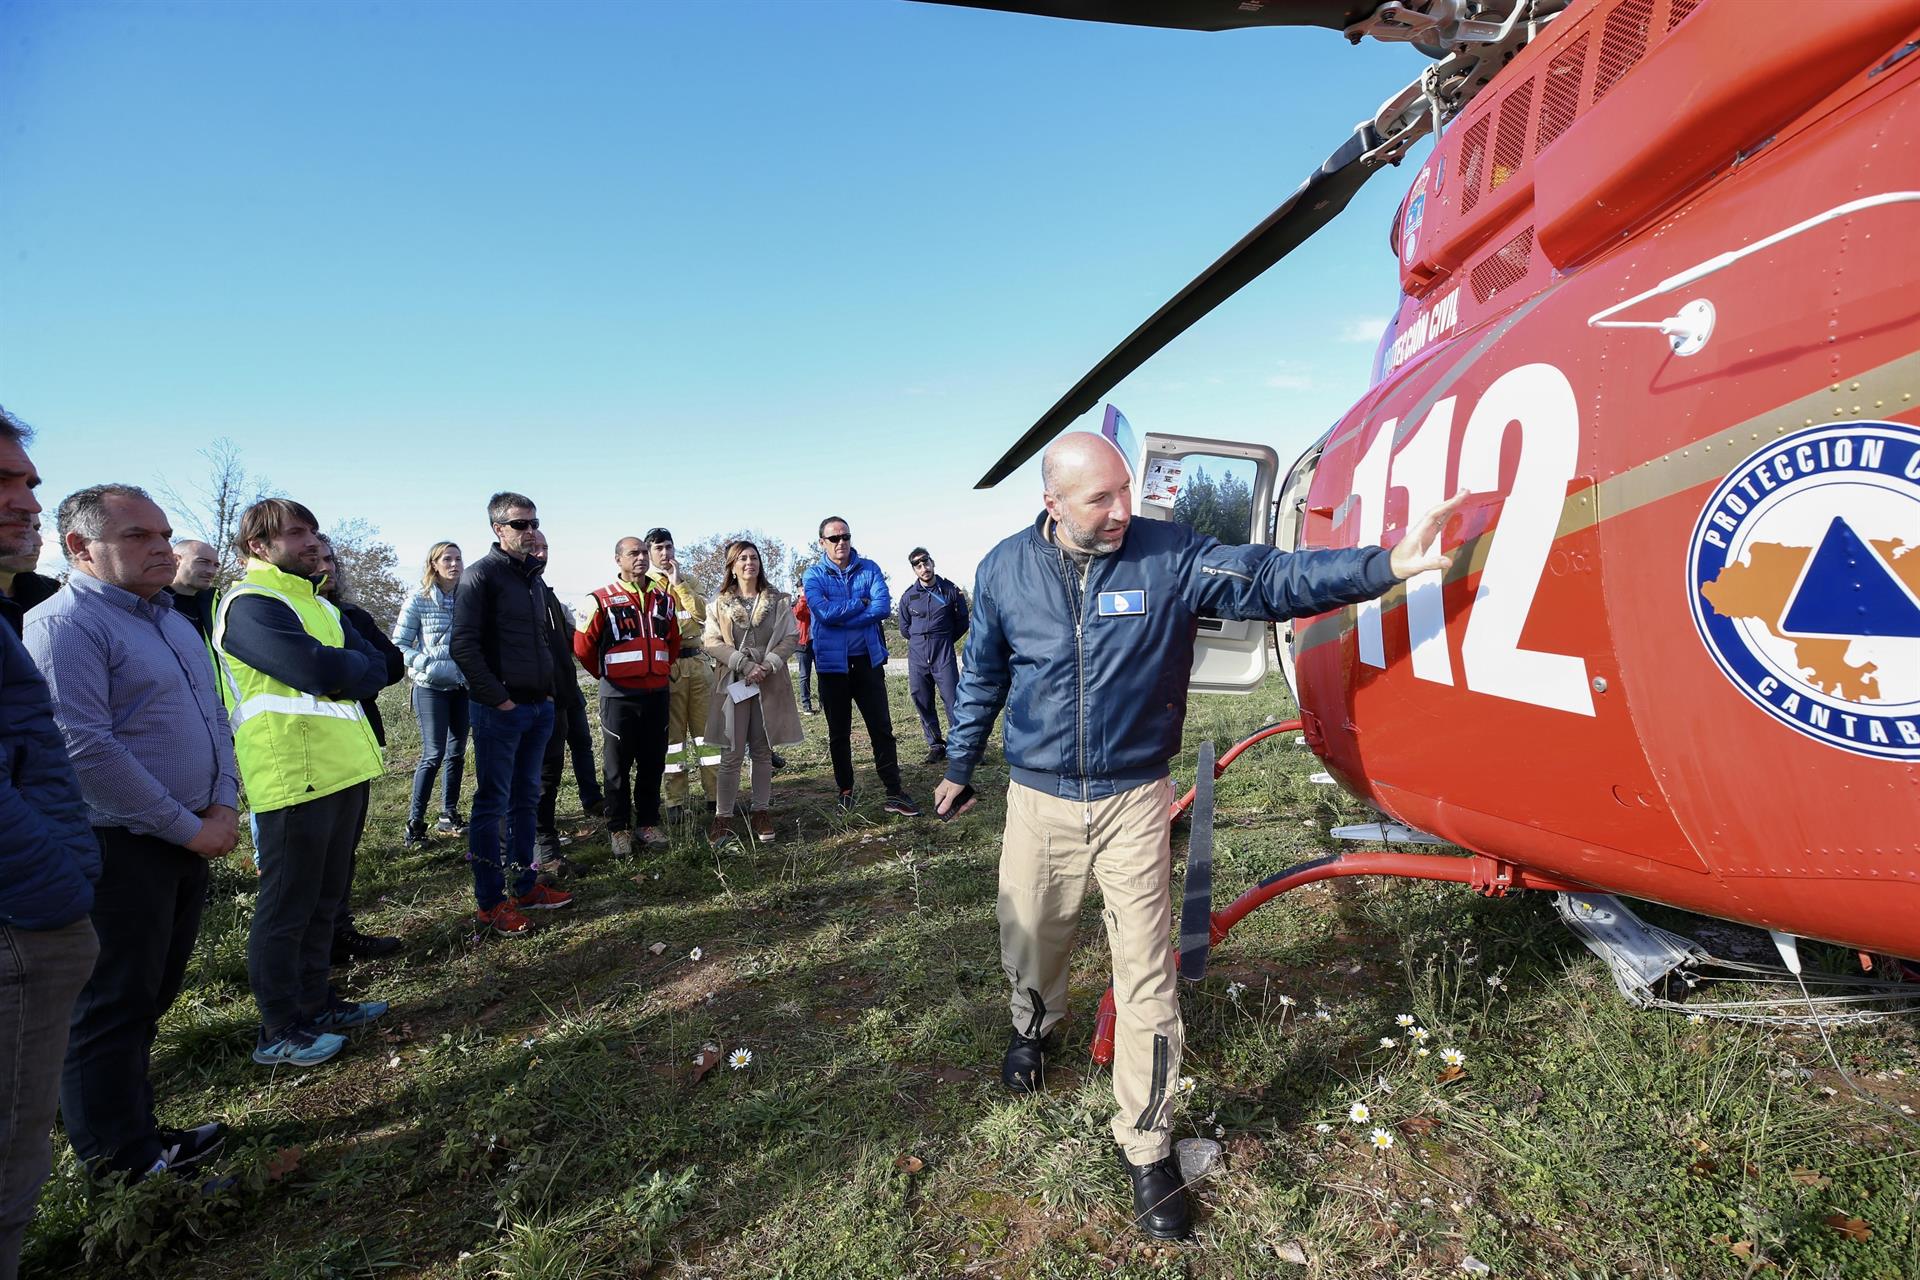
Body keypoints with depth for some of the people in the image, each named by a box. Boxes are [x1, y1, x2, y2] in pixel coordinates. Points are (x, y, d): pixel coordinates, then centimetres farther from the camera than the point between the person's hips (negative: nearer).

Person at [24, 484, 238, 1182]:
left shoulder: (173, 621, 12)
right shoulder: (63, 625, -14)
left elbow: (215, 719, 14)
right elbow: (86, 750, -21)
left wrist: (224, 807, 0)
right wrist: (186, 828, -16)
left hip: (188, 841, 8)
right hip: (120, 849, -8)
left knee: (152, 994, 17)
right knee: (114, 1006, 6)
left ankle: (132, 1122, 32)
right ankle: (118, 1157, 21)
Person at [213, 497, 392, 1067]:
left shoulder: (318, 604, 18)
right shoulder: (249, 603, -12)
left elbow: (375, 667, 7)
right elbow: (318, 670, -24)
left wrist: (338, 673, -11)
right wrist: (349, 664, -5)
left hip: (343, 770, 9)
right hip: (297, 776, -9)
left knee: (323, 897, 19)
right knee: (287, 907, 3)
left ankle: (315, 1003, 33)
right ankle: (280, 1032, 16)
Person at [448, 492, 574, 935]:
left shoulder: (535, 578, 15)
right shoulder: (481, 576, -8)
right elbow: (464, 646, -15)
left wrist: (550, 689, 12)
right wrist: (497, 698, -16)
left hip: (538, 707, 8)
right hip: (499, 710, -8)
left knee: (526, 799, 14)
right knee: (493, 803, 0)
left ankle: (526, 885, 25)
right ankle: (490, 902, 8)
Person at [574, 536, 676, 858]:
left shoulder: (663, 600, 9)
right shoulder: (601, 601, -7)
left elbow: (673, 641, 21)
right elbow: (583, 647, -2)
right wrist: (607, 675, 9)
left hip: (657, 694, 4)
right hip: (619, 696, -4)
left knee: (653, 764, 11)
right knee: (618, 766, 5)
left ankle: (649, 823, 24)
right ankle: (619, 829, 17)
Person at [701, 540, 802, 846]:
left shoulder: (778, 601, 5)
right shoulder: (719, 604, 4)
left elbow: (792, 637, 2)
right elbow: (711, 642, -3)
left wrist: (767, 665, -12)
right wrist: (744, 664, -14)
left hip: (770, 684, 1)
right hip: (733, 683, -1)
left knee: (763, 751, 8)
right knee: (732, 754, -1)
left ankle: (761, 813, 17)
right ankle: (724, 817, 7)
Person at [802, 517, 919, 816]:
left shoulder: (869, 568, 2)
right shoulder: (814, 575, -2)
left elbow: (884, 607, -13)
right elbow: (823, 612, -18)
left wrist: (840, 617, -16)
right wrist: (862, 603, -11)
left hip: (868, 660, 1)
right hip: (832, 664, 0)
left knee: (882, 727, 2)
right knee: (839, 733, 11)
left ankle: (894, 793, 8)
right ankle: (845, 791, 26)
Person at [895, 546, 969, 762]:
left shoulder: (951, 590, 0)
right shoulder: (908, 596, 5)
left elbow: (962, 622, 10)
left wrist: (943, 640, 9)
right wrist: (922, 640, 11)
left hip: (944, 655, -2)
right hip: (917, 657, 3)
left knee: (953, 701, -8)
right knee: (923, 704, 6)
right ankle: (936, 746, 17)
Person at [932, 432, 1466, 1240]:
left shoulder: (1169, 555, -9)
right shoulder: (1004, 570, -4)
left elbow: (1270, 580, -11)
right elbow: (982, 678, 7)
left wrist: (1384, 566, -23)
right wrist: (959, 766, 16)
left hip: (1134, 802, -1)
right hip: (1039, 800, 2)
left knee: (1147, 979, 2)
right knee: (1029, 942, 19)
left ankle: (1145, 1145, 23)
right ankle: (1035, 1024, 55)